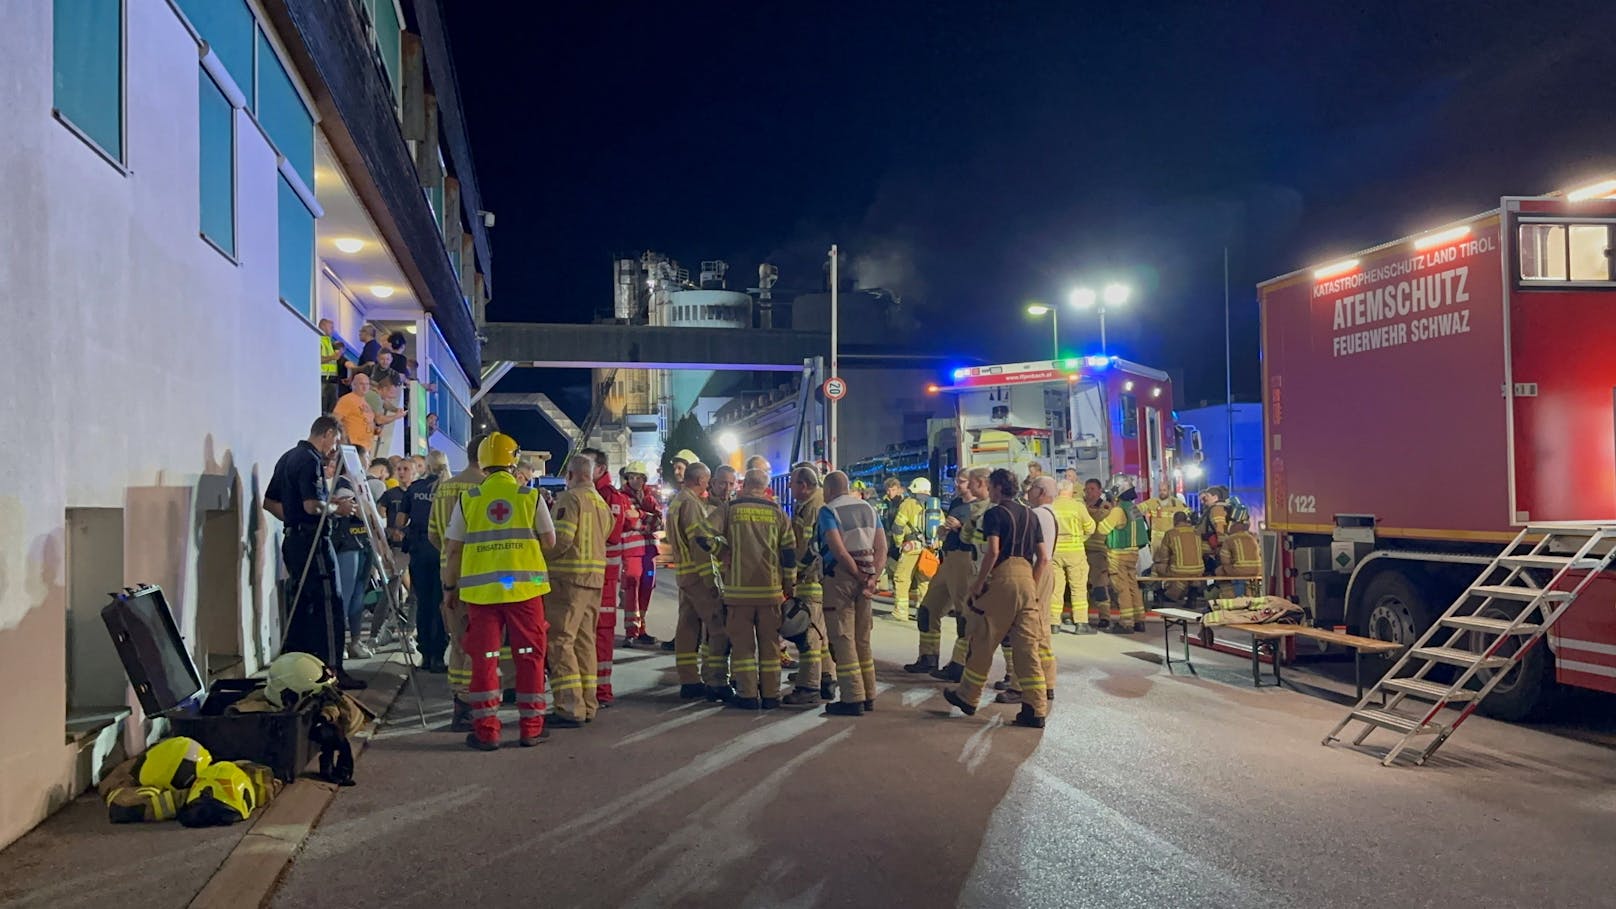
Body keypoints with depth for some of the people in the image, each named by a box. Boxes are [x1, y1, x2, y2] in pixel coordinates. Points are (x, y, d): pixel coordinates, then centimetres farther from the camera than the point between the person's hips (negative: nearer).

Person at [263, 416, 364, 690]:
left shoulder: (287, 458, 16)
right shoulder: (312, 461, -14)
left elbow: (270, 502, 21)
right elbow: (313, 506, -24)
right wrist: (338, 508, -7)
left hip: (293, 539, 10)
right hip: (312, 540, -10)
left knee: (300, 604, 14)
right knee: (329, 605, -8)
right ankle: (333, 669, -8)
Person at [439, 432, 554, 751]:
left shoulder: (468, 499, 1)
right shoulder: (530, 496, -1)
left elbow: (452, 548, 4)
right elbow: (549, 540, 3)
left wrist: (449, 587, 15)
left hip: (481, 589, 1)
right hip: (525, 586, 0)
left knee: (483, 658, 7)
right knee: (529, 656, 8)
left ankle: (486, 730, 9)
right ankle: (531, 727, 13)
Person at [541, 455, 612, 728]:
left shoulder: (570, 498, -8)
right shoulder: (601, 502, 17)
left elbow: (562, 539, -17)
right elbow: (603, 537, 14)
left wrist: (538, 558, -4)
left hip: (569, 577, -8)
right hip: (596, 577, 8)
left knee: (560, 641, -6)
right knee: (584, 640, 14)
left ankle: (571, 708, -9)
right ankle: (587, 705, 18)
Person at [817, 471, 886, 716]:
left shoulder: (828, 511, -6)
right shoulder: (868, 508, 13)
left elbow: (838, 550, -18)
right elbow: (882, 548, 4)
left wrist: (860, 577, -13)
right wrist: (873, 577, -6)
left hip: (839, 576, -6)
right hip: (864, 577, 7)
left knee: (843, 639, -1)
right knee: (862, 639, 15)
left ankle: (853, 699, -2)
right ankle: (868, 696, 19)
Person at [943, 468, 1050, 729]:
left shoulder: (995, 514, -2)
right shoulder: (1030, 514, 18)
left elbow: (993, 551, -15)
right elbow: (1044, 558, 15)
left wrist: (978, 584, -7)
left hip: (1003, 578, -6)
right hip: (1027, 580, 6)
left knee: (983, 641, 7)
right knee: (1027, 646, 5)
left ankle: (967, 697, 18)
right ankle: (1036, 710, 2)